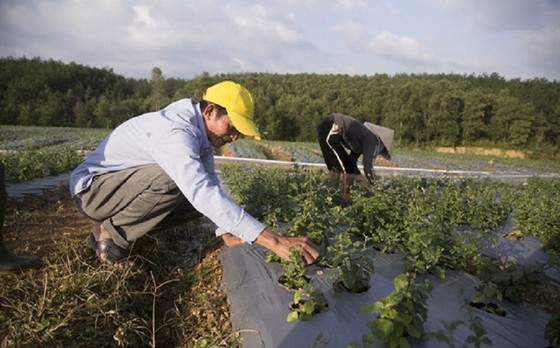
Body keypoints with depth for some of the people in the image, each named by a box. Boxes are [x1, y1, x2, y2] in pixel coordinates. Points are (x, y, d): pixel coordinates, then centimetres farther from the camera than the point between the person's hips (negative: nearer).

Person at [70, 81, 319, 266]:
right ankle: (109, 233, -10)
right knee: (171, 179, -33)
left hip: (127, 185, 9)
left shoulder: (202, 130, -3)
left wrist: (228, 232, -13)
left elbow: (210, 186, 1)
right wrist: (275, 242, -48)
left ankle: (122, 226, 7)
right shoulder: (176, 133, -32)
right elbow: (205, 195, -44)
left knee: (200, 196, -4)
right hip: (91, 188, -9)